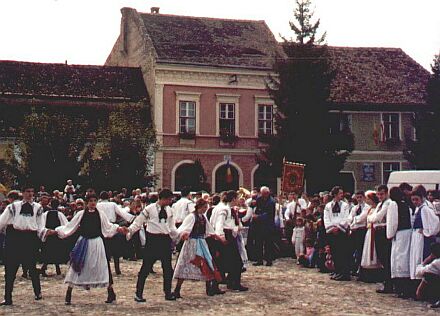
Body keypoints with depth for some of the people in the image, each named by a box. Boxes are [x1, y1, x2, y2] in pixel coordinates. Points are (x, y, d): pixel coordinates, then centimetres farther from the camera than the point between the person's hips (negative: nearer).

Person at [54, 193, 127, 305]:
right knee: (76, 267, -2)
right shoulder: (81, 214, 2)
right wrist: (56, 231, -2)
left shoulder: (100, 213, 3)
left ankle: (111, 293, 11)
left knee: (101, 267, 1)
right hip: (83, 243, 0)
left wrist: (119, 229, -7)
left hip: (96, 242, 0)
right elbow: (70, 226, 5)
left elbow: (108, 226, 7)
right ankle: (68, 295, 6)